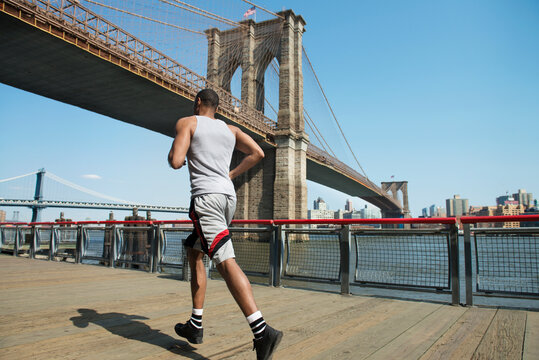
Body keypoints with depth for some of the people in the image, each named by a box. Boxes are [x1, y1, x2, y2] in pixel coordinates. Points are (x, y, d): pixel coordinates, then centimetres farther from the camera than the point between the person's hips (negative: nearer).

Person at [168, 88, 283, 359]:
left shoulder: (187, 123, 7)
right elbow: (258, 153, 13)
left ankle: (262, 331, -28)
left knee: (225, 262, -16)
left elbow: (176, 161, -7)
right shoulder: (230, 129, 22)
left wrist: (171, 156, 17)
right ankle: (196, 325, 22)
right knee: (194, 253, 20)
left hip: (206, 196, -7)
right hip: (229, 196, 7)